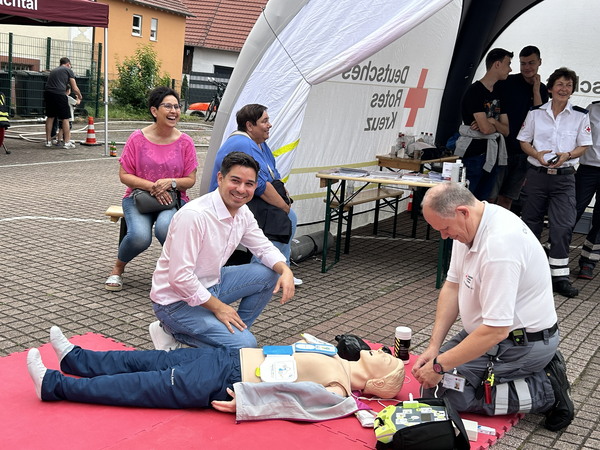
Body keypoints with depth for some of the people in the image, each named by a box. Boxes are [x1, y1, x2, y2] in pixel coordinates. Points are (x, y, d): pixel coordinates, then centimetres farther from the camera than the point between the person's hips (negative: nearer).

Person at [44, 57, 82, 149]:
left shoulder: (53, 70, 27)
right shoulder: (68, 70, 10)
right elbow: (75, 88, 8)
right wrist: (79, 96, 27)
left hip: (47, 92, 6)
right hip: (59, 94, -6)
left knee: (50, 117, 17)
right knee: (65, 118, 3)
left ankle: (48, 141, 23)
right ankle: (67, 142, 4)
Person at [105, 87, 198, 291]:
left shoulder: (185, 142, 0)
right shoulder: (138, 138, -4)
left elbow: (190, 180, 4)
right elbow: (124, 175, -1)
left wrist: (170, 182, -17)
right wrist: (151, 186, -16)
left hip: (173, 198, 0)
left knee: (165, 227, -34)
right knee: (139, 236, -28)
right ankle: (118, 268, 6)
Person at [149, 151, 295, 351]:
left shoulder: (242, 212, -2)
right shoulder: (194, 215, -28)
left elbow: (264, 248, 11)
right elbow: (180, 278, -28)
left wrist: (285, 271, -11)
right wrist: (218, 307, -19)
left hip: (211, 285, 9)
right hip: (177, 301, -8)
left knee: (269, 274, -1)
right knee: (244, 344, -19)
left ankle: (232, 332, 7)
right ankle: (174, 333, -2)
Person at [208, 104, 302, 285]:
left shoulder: (260, 144, 13)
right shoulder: (242, 145, -22)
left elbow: (274, 175, 19)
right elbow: (260, 185, -26)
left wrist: (284, 193, 0)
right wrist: (283, 206, -17)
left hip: (246, 204, 11)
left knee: (290, 216, 10)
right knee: (280, 219, -23)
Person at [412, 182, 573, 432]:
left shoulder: (500, 242, -33)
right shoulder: (470, 225, -2)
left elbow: (496, 331, -33)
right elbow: (453, 286, 4)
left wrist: (439, 365, -24)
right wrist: (434, 346, -3)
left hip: (522, 342, -10)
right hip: (493, 328, 10)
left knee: (440, 388, -14)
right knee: (434, 367, 14)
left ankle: (546, 391, -4)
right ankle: (538, 367, 13)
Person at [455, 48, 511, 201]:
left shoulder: (498, 94, 16)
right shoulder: (474, 92, -10)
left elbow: (506, 131, 12)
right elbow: (485, 128, -20)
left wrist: (492, 122, -8)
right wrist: (496, 126, 3)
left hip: (492, 156, 8)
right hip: (473, 155, -8)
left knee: (482, 202, 10)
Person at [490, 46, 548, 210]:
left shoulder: (542, 90, 10)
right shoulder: (506, 82, -2)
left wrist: (536, 90, -7)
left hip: (523, 152, 4)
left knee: (507, 199, 10)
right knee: (489, 197, -7)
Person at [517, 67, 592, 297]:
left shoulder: (580, 116, 4)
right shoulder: (535, 113, 5)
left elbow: (583, 146, 5)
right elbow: (524, 141, 7)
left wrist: (567, 155, -14)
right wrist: (538, 154, -11)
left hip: (564, 177, 0)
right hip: (537, 173, 1)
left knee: (563, 225, -8)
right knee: (531, 222, 9)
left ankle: (559, 276, -2)